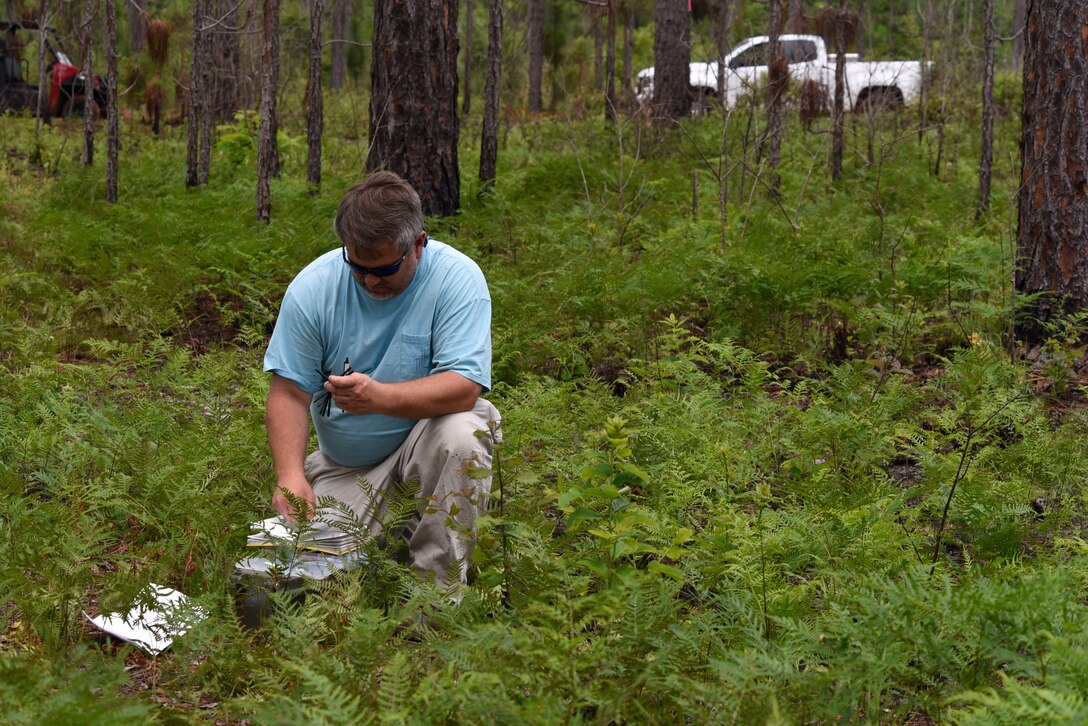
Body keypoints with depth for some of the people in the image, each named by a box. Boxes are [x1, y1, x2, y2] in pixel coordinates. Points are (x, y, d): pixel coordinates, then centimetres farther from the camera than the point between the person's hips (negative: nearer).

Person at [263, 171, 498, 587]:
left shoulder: (457, 278, -18)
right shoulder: (313, 287, -10)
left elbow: (463, 388, -26)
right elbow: (289, 392, -10)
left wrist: (378, 396, -42)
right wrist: (290, 476, -26)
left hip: (426, 435, -2)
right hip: (344, 464, 2)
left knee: (461, 434, -35)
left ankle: (438, 589, -18)